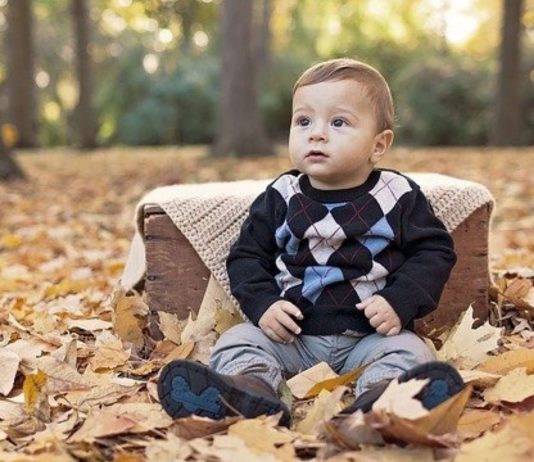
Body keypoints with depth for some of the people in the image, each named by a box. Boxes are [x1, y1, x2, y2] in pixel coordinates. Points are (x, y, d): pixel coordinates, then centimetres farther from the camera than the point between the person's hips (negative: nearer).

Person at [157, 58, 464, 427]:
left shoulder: (399, 196, 0)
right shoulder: (281, 197, 5)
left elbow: (434, 252, 2)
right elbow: (247, 255, 9)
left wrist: (400, 302, -14)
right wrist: (263, 305, -10)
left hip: (370, 335, -1)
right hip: (292, 333, 2)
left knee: (408, 351, -28)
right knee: (237, 342, -19)